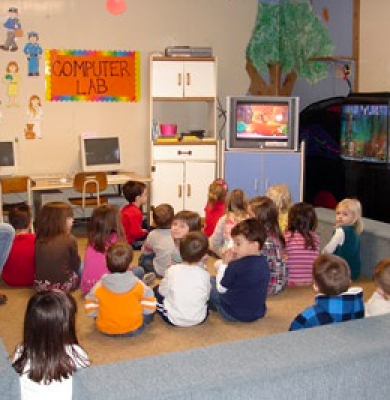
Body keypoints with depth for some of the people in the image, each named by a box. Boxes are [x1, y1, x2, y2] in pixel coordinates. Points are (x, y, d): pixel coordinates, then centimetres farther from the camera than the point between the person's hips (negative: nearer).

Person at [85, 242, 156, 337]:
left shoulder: (99, 287, -14)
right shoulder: (138, 285, -16)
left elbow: (90, 311, -8)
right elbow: (149, 308, -10)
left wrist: (105, 314, 8)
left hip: (106, 331, 2)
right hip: (134, 330, -1)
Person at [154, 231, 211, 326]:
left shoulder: (172, 271, -17)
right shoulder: (204, 275, -14)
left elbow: (163, 292, -3)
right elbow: (207, 296, 1)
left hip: (173, 319, -2)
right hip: (199, 319, 2)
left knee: (156, 290, 19)